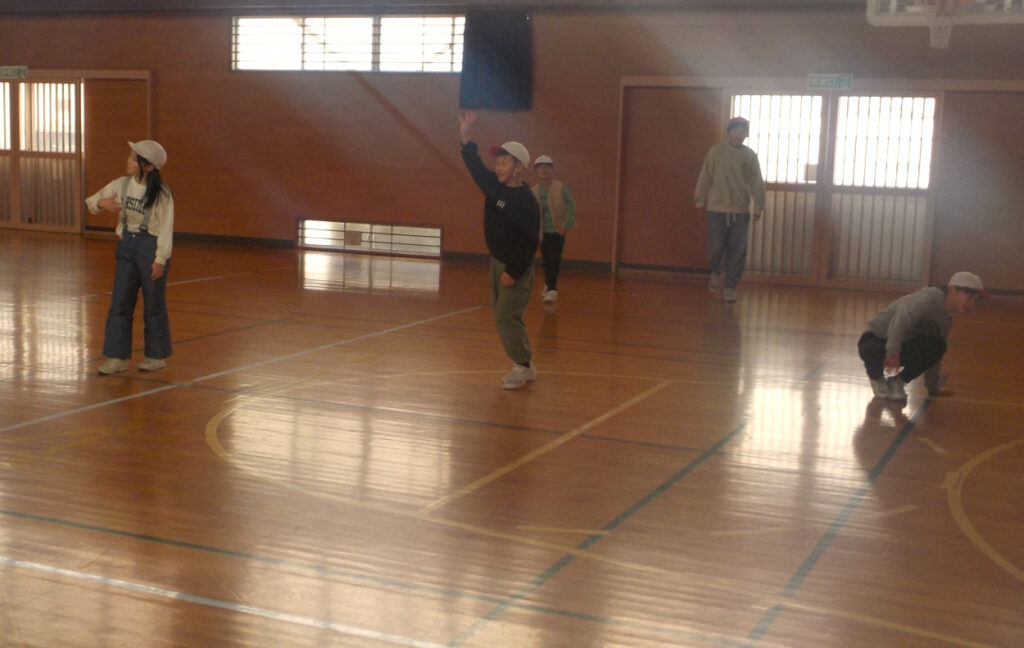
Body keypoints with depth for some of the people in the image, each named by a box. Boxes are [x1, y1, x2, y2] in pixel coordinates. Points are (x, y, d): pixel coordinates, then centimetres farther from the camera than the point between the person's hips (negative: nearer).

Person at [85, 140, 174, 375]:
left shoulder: (161, 193, -13)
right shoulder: (122, 184, 1)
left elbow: (166, 228, -12)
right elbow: (90, 201, 10)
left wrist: (160, 259, -14)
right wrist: (102, 203, -13)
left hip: (150, 247, -5)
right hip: (127, 245, 5)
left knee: (153, 304, 5)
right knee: (119, 302, 4)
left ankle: (157, 356, 19)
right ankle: (118, 357, 10)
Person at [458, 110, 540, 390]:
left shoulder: (527, 201, -19)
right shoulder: (495, 186, 4)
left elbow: (530, 241, -21)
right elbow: (476, 166, 6)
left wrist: (513, 271, -22)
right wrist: (465, 136, -6)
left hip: (516, 267, -8)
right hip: (497, 262, 8)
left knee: (506, 317, -11)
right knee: (505, 317, 11)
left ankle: (522, 367, 1)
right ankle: (526, 367, 20)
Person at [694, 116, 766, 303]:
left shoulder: (750, 156, 5)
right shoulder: (716, 152, 1)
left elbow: (756, 183, 6)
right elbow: (705, 177, 3)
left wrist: (759, 206, 3)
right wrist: (700, 199, 3)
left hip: (741, 211, 2)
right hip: (717, 209, -2)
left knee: (738, 252, 0)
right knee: (716, 247, -5)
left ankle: (729, 287, 11)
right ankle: (715, 272, 26)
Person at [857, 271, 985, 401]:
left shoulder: (946, 321, 5)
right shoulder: (926, 301, -23)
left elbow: (934, 355, 13)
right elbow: (901, 320, -39)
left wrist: (933, 388, 13)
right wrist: (893, 353, -47)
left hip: (901, 346, 7)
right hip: (876, 340, -7)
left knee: (937, 347, -18)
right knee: (873, 351, -43)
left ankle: (897, 381, -1)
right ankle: (876, 376, -5)